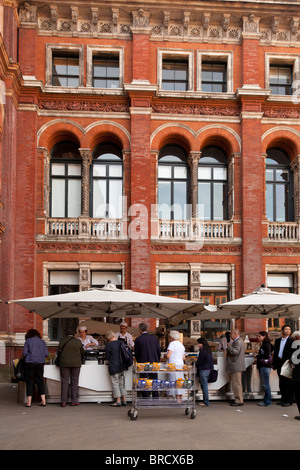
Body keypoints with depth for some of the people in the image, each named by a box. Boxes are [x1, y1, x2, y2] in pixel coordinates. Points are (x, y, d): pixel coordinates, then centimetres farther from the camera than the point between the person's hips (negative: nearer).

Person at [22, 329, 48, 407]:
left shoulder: (28, 341, 1)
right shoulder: (42, 342, 12)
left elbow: (24, 353, -5)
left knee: (30, 382, 3)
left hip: (30, 362, -3)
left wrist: (23, 356, 16)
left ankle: (29, 402, 3)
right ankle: (43, 401, 5)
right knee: (40, 381, 9)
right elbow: (46, 354, 8)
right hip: (40, 363, 3)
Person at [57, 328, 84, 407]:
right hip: (76, 363, 0)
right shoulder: (78, 341, 2)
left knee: (64, 382, 4)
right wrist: (80, 359, 32)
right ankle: (74, 401, 6)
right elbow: (82, 353, 11)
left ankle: (63, 402, 3)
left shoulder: (62, 341, 0)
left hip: (64, 363, 0)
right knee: (74, 382, 6)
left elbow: (59, 351, 5)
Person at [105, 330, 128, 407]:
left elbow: (107, 357, -6)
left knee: (115, 383, 2)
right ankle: (124, 400, 15)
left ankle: (118, 401, 2)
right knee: (122, 383, 14)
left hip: (114, 367, -6)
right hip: (122, 366, 6)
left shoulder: (109, 345, -13)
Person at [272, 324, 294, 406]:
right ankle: (283, 398, 22)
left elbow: (293, 353, -7)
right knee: (281, 382, 11)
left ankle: (289, 400, 4)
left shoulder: (292, 341, -2)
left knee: (288, 382, -2)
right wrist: (274, 364, 12)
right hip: (279, 364, 5)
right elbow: (275, 352, 16)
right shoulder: (277, 340, 14)